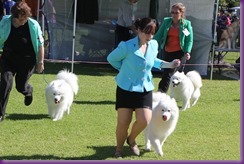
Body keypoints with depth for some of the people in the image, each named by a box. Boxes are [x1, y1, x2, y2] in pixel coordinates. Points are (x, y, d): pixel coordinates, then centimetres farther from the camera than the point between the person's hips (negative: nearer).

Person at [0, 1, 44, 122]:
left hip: (27, 60, -1)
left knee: (20, 86, 5)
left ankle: (28, 91, 46)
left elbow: (40, 45, -7)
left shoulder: (33, 25, -15)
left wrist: (40, 62, -6)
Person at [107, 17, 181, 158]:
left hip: (145, 88, 4)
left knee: (144, 121, -7)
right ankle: (119, 148, 27)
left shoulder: (154, 45, -2)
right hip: (126, 88, -4)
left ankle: (131, 139, 24)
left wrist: (169, 65, 3)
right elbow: (111, 59, -3)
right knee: (123, 122, 2)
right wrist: (126, 69, 1)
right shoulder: (127, 46, -19)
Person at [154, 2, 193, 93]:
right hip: (167, 52, 5)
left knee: (168, 74, -13)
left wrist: (187, 52, -16)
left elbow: (189, 40, -2)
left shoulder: (186, 24, -4)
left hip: (179, 53, -4)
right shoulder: (166, 21, 4)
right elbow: (158, 35, 6)